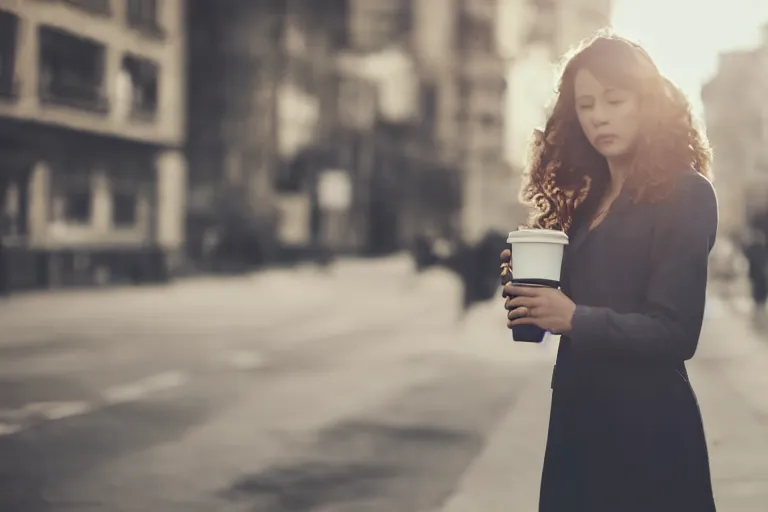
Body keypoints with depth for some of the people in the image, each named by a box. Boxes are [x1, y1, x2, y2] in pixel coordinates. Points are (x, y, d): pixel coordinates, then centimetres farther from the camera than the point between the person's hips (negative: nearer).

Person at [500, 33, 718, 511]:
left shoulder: (685, 195, -9)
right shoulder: (589, 199, 12)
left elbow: (675, 333, -15)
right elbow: (585, 304, 11)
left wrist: (573, 319, -24)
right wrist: (534, 285, -7)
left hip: (647, 422, -7)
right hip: (579, 414, 7)